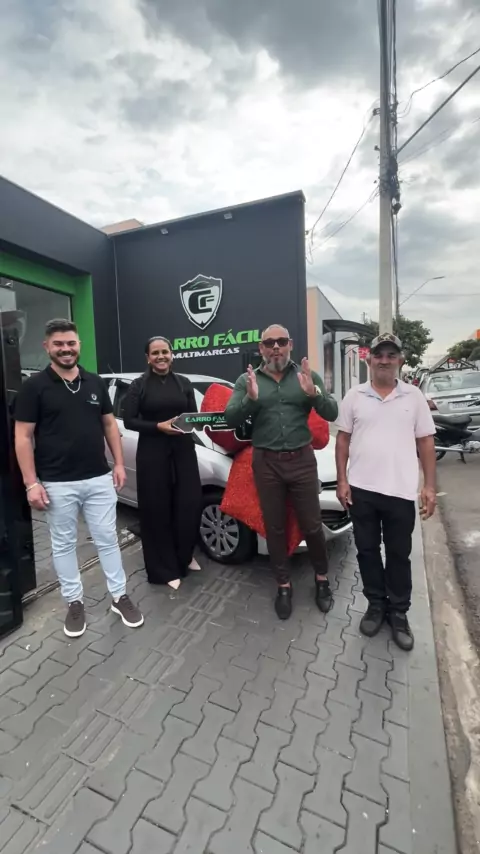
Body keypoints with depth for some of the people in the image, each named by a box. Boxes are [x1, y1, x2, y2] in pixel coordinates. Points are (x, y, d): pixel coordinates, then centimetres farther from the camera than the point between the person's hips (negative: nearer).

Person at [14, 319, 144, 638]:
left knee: (107, 539, 11)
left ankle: (120, 597, 26)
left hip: (100, 479, 3)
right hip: (57, 484, -2)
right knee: (64, 545, 12)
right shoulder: (34, 386, -5)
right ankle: (75, 603, 30)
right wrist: (32, 483, -12)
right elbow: (23, 437, -6)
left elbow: (110, 425, 11)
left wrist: (119, 463, 4)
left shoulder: (96, 383, 6)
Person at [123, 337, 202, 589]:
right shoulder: (139, 385, 1)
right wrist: (159, 426, -16)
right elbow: (129, 421, -4)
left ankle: (184, 556, 27)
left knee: (190, 504, 1)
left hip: (183, 450, 3)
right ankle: (165, 568, 18)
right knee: (158, 509, 2)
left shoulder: (183, 383, 10)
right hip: (152, 453, -3)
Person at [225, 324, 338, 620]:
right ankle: (284, 586, 30)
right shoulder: (247, 380, 2)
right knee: (275, 528, 12)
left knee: (312, 525, 10)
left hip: (302, 460, 0)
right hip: (266, 463, 1)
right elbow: (230, 420, -6)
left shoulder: (308, 376, 2)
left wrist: (313, 394, -22)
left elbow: (332, 414, -4)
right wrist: (250, 399, -24)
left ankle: (322, 580, 35)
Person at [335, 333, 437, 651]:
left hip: (401, 491, 0)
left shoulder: (414, 396, 2)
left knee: (399, 555, 12)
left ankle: (399, 613, 30)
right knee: (367, 551, 13)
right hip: (361, 489, 1)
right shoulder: (354, 396, 2)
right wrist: (342, 480, -2)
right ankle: (376, 604, 33)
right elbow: (343, 439, 4)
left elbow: (426, 442, 4)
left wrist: (430, 486, -2)